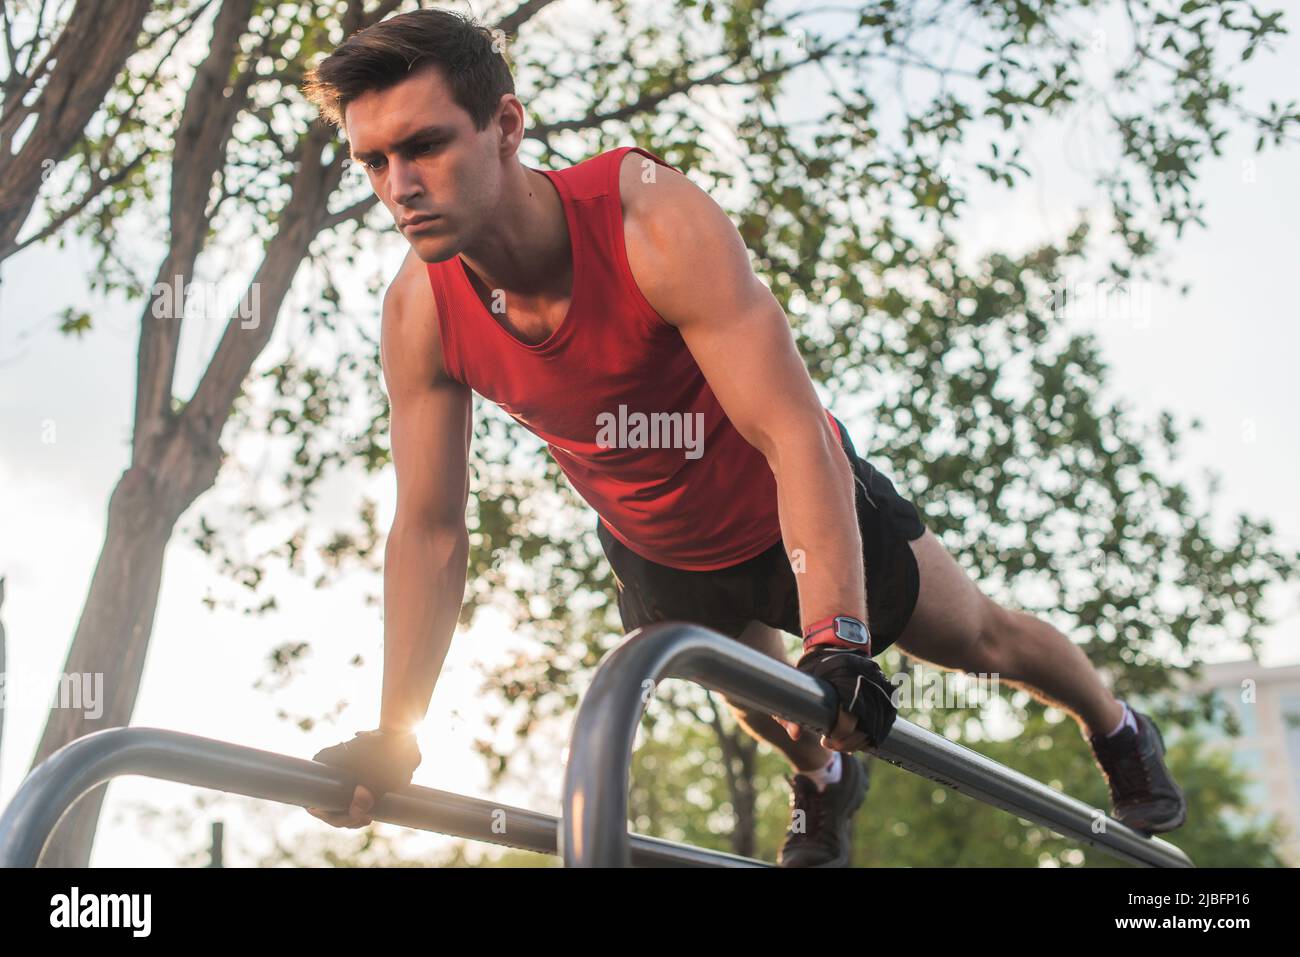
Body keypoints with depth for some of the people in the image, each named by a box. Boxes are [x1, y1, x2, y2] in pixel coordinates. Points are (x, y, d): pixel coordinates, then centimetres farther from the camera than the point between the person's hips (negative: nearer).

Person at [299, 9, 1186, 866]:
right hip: (659, 555, 3)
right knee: (761, 703, 22)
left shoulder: (655, 221, -38)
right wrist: (395, 733, -19)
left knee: (980, 637, 16)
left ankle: (1120, 731, 46)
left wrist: (839, 645, -48)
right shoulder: (420, 315, -24)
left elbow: (796, 436, -40)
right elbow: (430, 531, -16)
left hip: (793, 507, -3)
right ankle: (823, 783, 57)